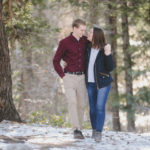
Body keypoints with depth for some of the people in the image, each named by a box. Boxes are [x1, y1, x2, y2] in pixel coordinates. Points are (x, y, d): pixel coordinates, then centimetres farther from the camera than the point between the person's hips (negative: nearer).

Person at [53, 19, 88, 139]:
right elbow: (56, 61, 0)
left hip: (82, 78, 4)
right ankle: (76, 130, -23)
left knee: (81, 104, 4)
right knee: (72, 103, -16)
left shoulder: (85, 41, 5)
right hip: (69, 77, -4)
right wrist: (63, 76, -7)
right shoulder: (65, 43, -7)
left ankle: (79, 129, 16)